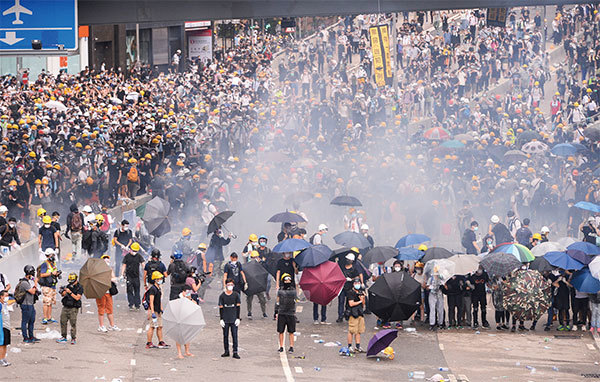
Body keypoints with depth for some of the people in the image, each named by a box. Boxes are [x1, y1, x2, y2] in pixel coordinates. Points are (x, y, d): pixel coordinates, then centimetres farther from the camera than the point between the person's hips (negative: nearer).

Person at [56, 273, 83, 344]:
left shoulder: (79, 287, -6)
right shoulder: (69, 286, 11)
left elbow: (77, 298, -15)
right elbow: (63, 295, 14)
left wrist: (70, 292, -19)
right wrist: (63, 292, -9)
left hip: (73, 308, -6)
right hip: (65, 307, 6)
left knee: (73, 324, -7)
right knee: (63, 322, 6)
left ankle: (74, 338, -1)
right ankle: (63, 337, 16)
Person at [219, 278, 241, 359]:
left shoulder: (236, 295, 2)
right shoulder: (222, 296, 2)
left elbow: (238, 307, 4)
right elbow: (221, 308, 4)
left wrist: (238, 318, -1)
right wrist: (221, 319, -1)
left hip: (234, 319, -1)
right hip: (225, 319, 1)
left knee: (234, 335, -4)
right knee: (225, 335, 7)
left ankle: (235, 352, -2)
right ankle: (226, 351, 16)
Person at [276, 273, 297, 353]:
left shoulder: (293, 290, 5)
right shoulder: (280, 291, 5)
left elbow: (294, 301, 13)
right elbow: (278, 302, 9)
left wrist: (294, 312, 12)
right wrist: (276, 312, 5)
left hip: (291, 313, 0)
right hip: (281, 313, 0)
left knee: (291, 332, 2)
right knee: (281, 331, 1)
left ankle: (291, 347, 8)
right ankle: (281, 347, 9)